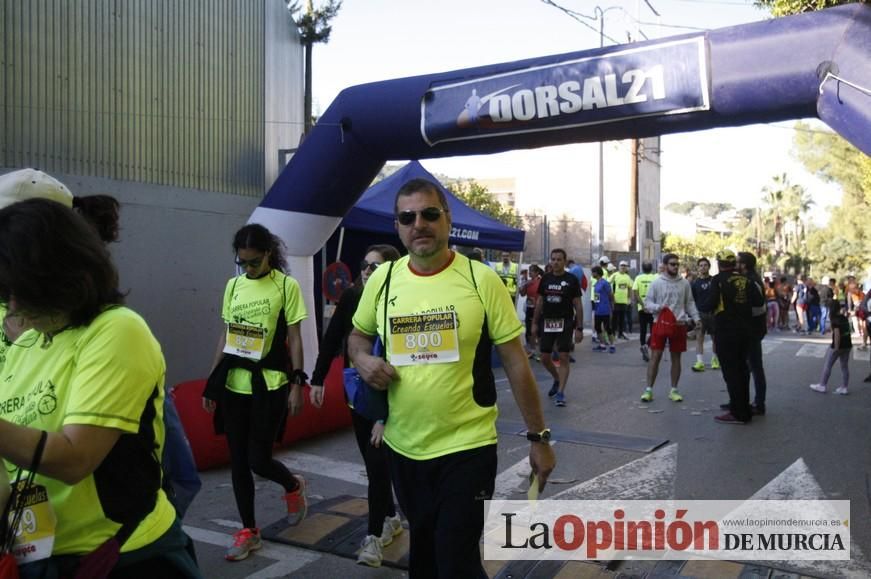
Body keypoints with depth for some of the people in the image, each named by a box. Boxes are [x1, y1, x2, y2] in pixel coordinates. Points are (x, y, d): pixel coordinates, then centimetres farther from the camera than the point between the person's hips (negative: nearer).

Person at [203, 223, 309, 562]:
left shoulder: (286, 285, -6)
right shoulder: (233, 285, 8)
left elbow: (294, 339, -5)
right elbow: (225, 336, 13)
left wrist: (296, 384, -9)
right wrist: (212, 381, 12)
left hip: (269, 384, -5)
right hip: (234, 384, 5)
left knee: (258, 460, -3)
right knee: (238, 460, 8)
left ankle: (294, 487, 30)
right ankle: (249, 531, 24)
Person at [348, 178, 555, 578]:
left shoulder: (481, 279, -11)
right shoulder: (382, 279, -1)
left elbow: (515, 362, -7)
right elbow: (358, 335, 15)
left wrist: (538, 437, -6)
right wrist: (363, 360, -9)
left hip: (468, 447, -4)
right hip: (403, 446, 4)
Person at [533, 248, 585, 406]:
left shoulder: (572, 280, -4)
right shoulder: (545, 278, 6)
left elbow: (578, 305, -4)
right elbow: (539, 302, 12)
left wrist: (579, 328, -8)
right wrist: (535, 323, 8)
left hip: (565, 323, -4)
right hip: (547, 323, 4)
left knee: (564, 357, -5)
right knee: (545, 358, 6)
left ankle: (560, 392, 2)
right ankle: (557, 380, 33)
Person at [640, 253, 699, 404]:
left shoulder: (684, 283, 6)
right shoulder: (656, 282, -2)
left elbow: (689, 303, 11)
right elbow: (647, 302, -1)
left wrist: (696, 318, 0)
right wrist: (658, 307, -20)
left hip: (679, 324, 3)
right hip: (660, 323, -3)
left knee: (676, 357, 9)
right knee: (655, 356, -2)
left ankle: (673, 390, 20)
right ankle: (648, 390, 4)